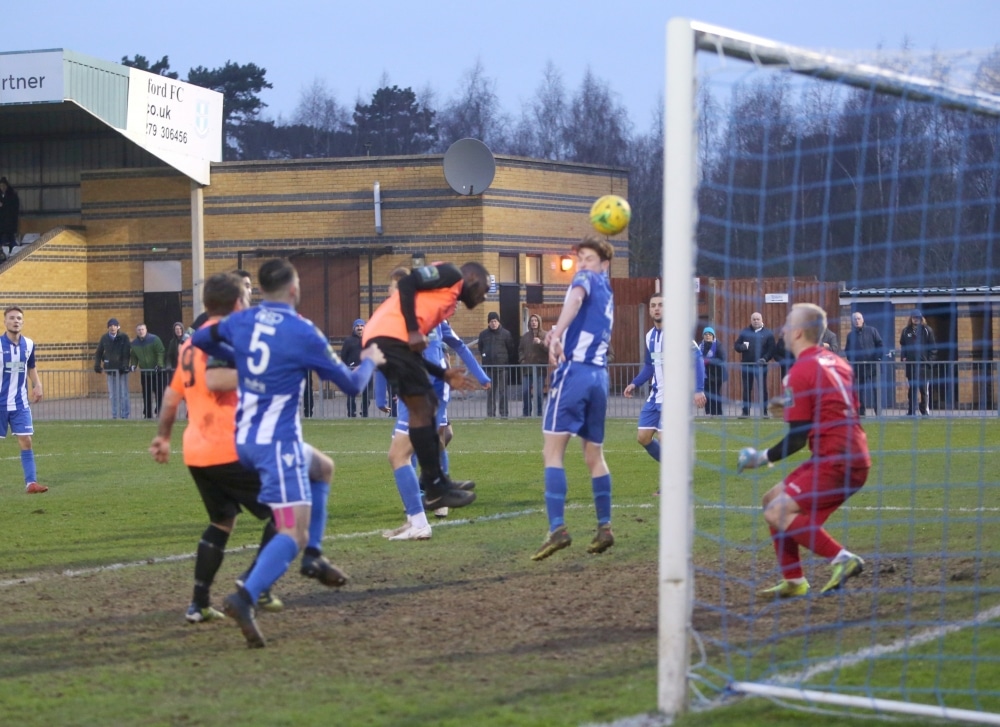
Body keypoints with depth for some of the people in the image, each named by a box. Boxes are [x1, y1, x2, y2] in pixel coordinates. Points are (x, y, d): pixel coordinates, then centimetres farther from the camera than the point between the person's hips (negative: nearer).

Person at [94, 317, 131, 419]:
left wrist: (125, 365, -21)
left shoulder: (124, 338, -5)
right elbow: (99, 352, 8)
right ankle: (114, 415, 12)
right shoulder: (104, 338, 3)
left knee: (123, 394, -2)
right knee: (113, 395, 7)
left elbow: (127, 353, -11)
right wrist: (97, 365, 0)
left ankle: (124, 415, 3)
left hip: (122, 370, -3)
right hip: (110, 370, 3)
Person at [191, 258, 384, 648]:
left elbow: (201, 339, 23)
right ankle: (246, 597, -32)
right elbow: (350, 385, -3)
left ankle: (313, 556, 22)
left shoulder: (241, 322, 3)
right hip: (278, 441, -8)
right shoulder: (302, 333, -14)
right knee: (294, 532, -12)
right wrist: (369, 362, 18)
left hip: (244, 439, 8)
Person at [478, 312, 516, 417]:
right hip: (488, 367, 3)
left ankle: (504, 413, 1)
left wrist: (508, 362, 3)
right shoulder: (483, 334, 7)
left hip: (502, 367, -3)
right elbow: (480, 348, 19)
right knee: (490, 392, 5)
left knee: (502, 391, -2)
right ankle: (490, 414, 8)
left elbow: (512, 350, 3)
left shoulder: (506, 334, 0)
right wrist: (484, 357, 11)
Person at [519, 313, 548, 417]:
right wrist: (522, 360, 2)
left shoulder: (544, 335, 1)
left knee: (539, 393, -2)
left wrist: (541, 343, -24)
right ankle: (526, 413, 8)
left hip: (540, 368, -3)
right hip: (527, 369, 3)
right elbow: (520, 349, 17)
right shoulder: (525, 336, 13)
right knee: (525, 392, 0)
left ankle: (539, 413, 6)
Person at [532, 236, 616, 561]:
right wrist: (559, 335, 17)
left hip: (574, 370, -8)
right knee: (594, 455, 17)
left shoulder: (587, 279, 0)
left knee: (553, 451, -10)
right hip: (599, 376, 8)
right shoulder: (608, 296, 24)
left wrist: (556, 335, -36)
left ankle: (557, 528, -22)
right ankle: (604, 528, 17)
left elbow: (576, 297, -24)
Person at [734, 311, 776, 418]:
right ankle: (745, 412, 8)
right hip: (746, 365, 2)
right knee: (746, 389, 5)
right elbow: (736, 346, 9)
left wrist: (765, 358, -18)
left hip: (760, 365, -2)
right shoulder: (745, 332, 11)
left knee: (762, 389, 0)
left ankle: (764, 412, 5)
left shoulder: (768, 333, 4)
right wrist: (743, 347, -13)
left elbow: (771, 349, -2)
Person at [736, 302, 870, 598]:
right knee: (773, 499, 15)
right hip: (853, 455, 9)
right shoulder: (835, 362, 14)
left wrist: (763, 458, 1)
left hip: (836, 461, -9)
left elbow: (798, 438, -12)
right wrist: (795, 408, 24)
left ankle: (842, 558, -17)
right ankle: (793, 581, 15)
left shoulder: (800, 372, -11)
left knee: (777, 513, -14)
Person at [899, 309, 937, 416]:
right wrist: (903, 357, 2)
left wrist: (930, 359, -5)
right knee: (912, 388, 4)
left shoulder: (927, 330, 3)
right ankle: (911, 410, 6)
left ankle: (924, 410, 5)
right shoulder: (906, 331, 11)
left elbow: (933, 346, 3)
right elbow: (902, 346, 15)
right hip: (910, 363, 2)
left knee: (923, 388, 0)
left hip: (923, 363, -2)